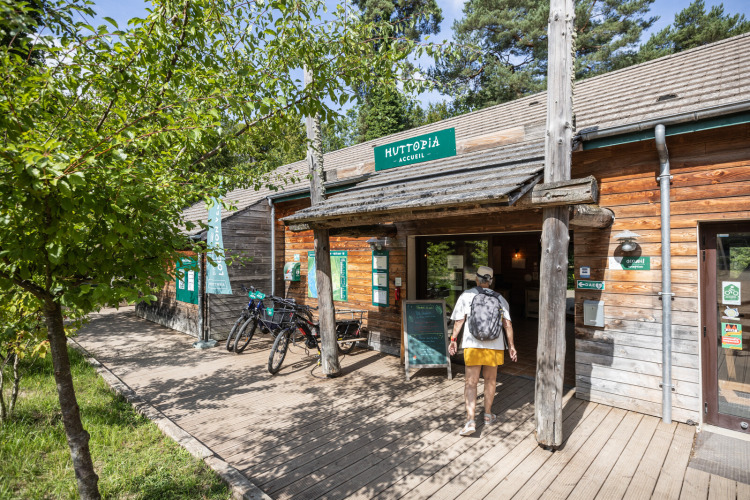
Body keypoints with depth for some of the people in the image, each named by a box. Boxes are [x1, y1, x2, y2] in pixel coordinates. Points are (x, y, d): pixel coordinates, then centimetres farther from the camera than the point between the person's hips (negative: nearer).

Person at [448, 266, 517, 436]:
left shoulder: (466, 296, 1)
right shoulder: (499, 299, 6)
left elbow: (459, 320, -2)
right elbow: (507, 323, 1)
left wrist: (453, 340, 5)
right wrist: (511, 346, 6)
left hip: (472, 345, -2)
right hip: (495, 345, 2)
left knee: (471, 383, 3)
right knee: (490, 380, 18)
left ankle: (470, 420, -7)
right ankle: (488, 415, 32)